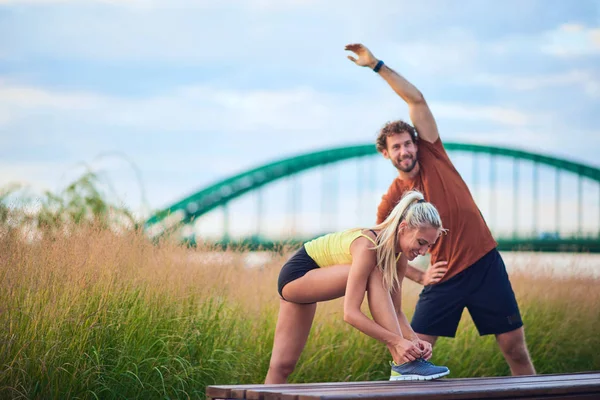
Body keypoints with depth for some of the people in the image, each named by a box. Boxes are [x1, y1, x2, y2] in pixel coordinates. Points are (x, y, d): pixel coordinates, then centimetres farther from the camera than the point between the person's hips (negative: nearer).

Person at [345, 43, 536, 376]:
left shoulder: (433, 158, 1)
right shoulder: (390, 202, 2)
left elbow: (417, 99, -5)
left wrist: (377, 65, -8)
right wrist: (419, 276, 0)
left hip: (485, 264, -1)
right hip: (445, 278, 1)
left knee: (515, 350, 2)